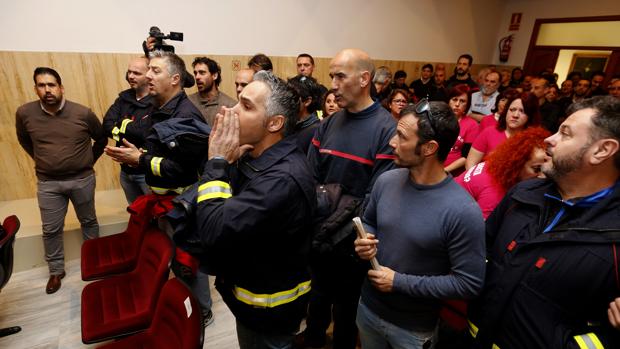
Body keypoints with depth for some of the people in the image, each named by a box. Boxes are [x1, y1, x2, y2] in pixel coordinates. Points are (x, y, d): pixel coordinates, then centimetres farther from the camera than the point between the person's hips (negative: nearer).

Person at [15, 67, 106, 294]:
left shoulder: (83, 113, -12)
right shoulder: (24, 113, -6)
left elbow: (102, 138, 5)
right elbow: (24, 140, 15)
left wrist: (89, 160, 5)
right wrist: (42, 160, 9)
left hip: (82, 179, -1)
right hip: (48, 183, 2)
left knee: (88, 221, 15)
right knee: (51, 230, 10)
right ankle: (56, 271, 28)